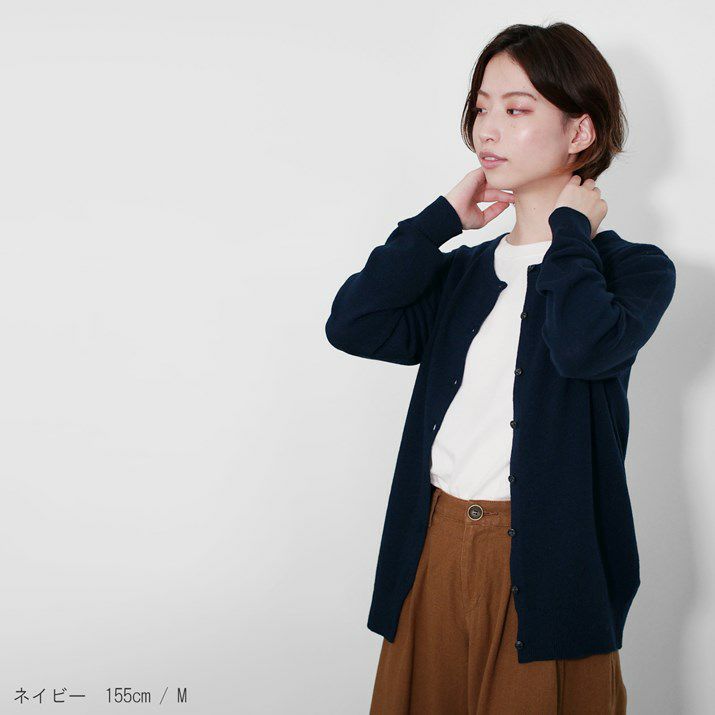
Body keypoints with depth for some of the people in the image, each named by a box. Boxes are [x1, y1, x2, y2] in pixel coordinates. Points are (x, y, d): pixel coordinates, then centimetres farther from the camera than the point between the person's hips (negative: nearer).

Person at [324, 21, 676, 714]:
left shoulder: (632, 267, -3)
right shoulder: (464, 271, 11)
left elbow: (584, 343, -25)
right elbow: (352, 325, -4)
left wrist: (569, 230, -9)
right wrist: (444, 216, -1)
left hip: (544, 561, -4)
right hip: (434, 550, 5)